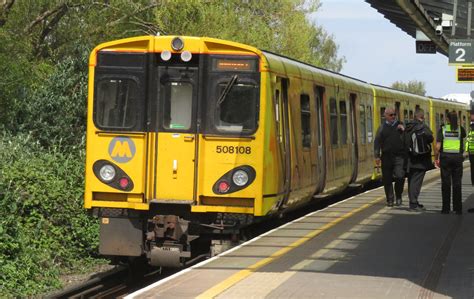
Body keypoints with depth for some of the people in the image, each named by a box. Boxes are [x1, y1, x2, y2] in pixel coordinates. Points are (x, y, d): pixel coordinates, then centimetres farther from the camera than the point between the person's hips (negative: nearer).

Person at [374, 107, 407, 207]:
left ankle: (398, 196, 9)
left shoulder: (401, 126, 10)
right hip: (387, 157, 1)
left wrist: (403, 130, -11)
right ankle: (390, 199, 15)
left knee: (399, 177, -13)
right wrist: (377, 156, -1)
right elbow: (377, 142, 7)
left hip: (399, 156, -1)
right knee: (387, 179, 4)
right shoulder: (382, 128, 9)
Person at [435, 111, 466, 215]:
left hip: (445, 157, -1)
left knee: (446, 183, 3)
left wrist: (436, 158, 2)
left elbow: (438, 146, -6)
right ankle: (458, 208, 5)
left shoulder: (442, 129, -2)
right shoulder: (460, 129, 1)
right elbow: (464, 135, 25)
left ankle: (446, 208, 4)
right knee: (457, 183, 5)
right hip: (457, 157, 1)